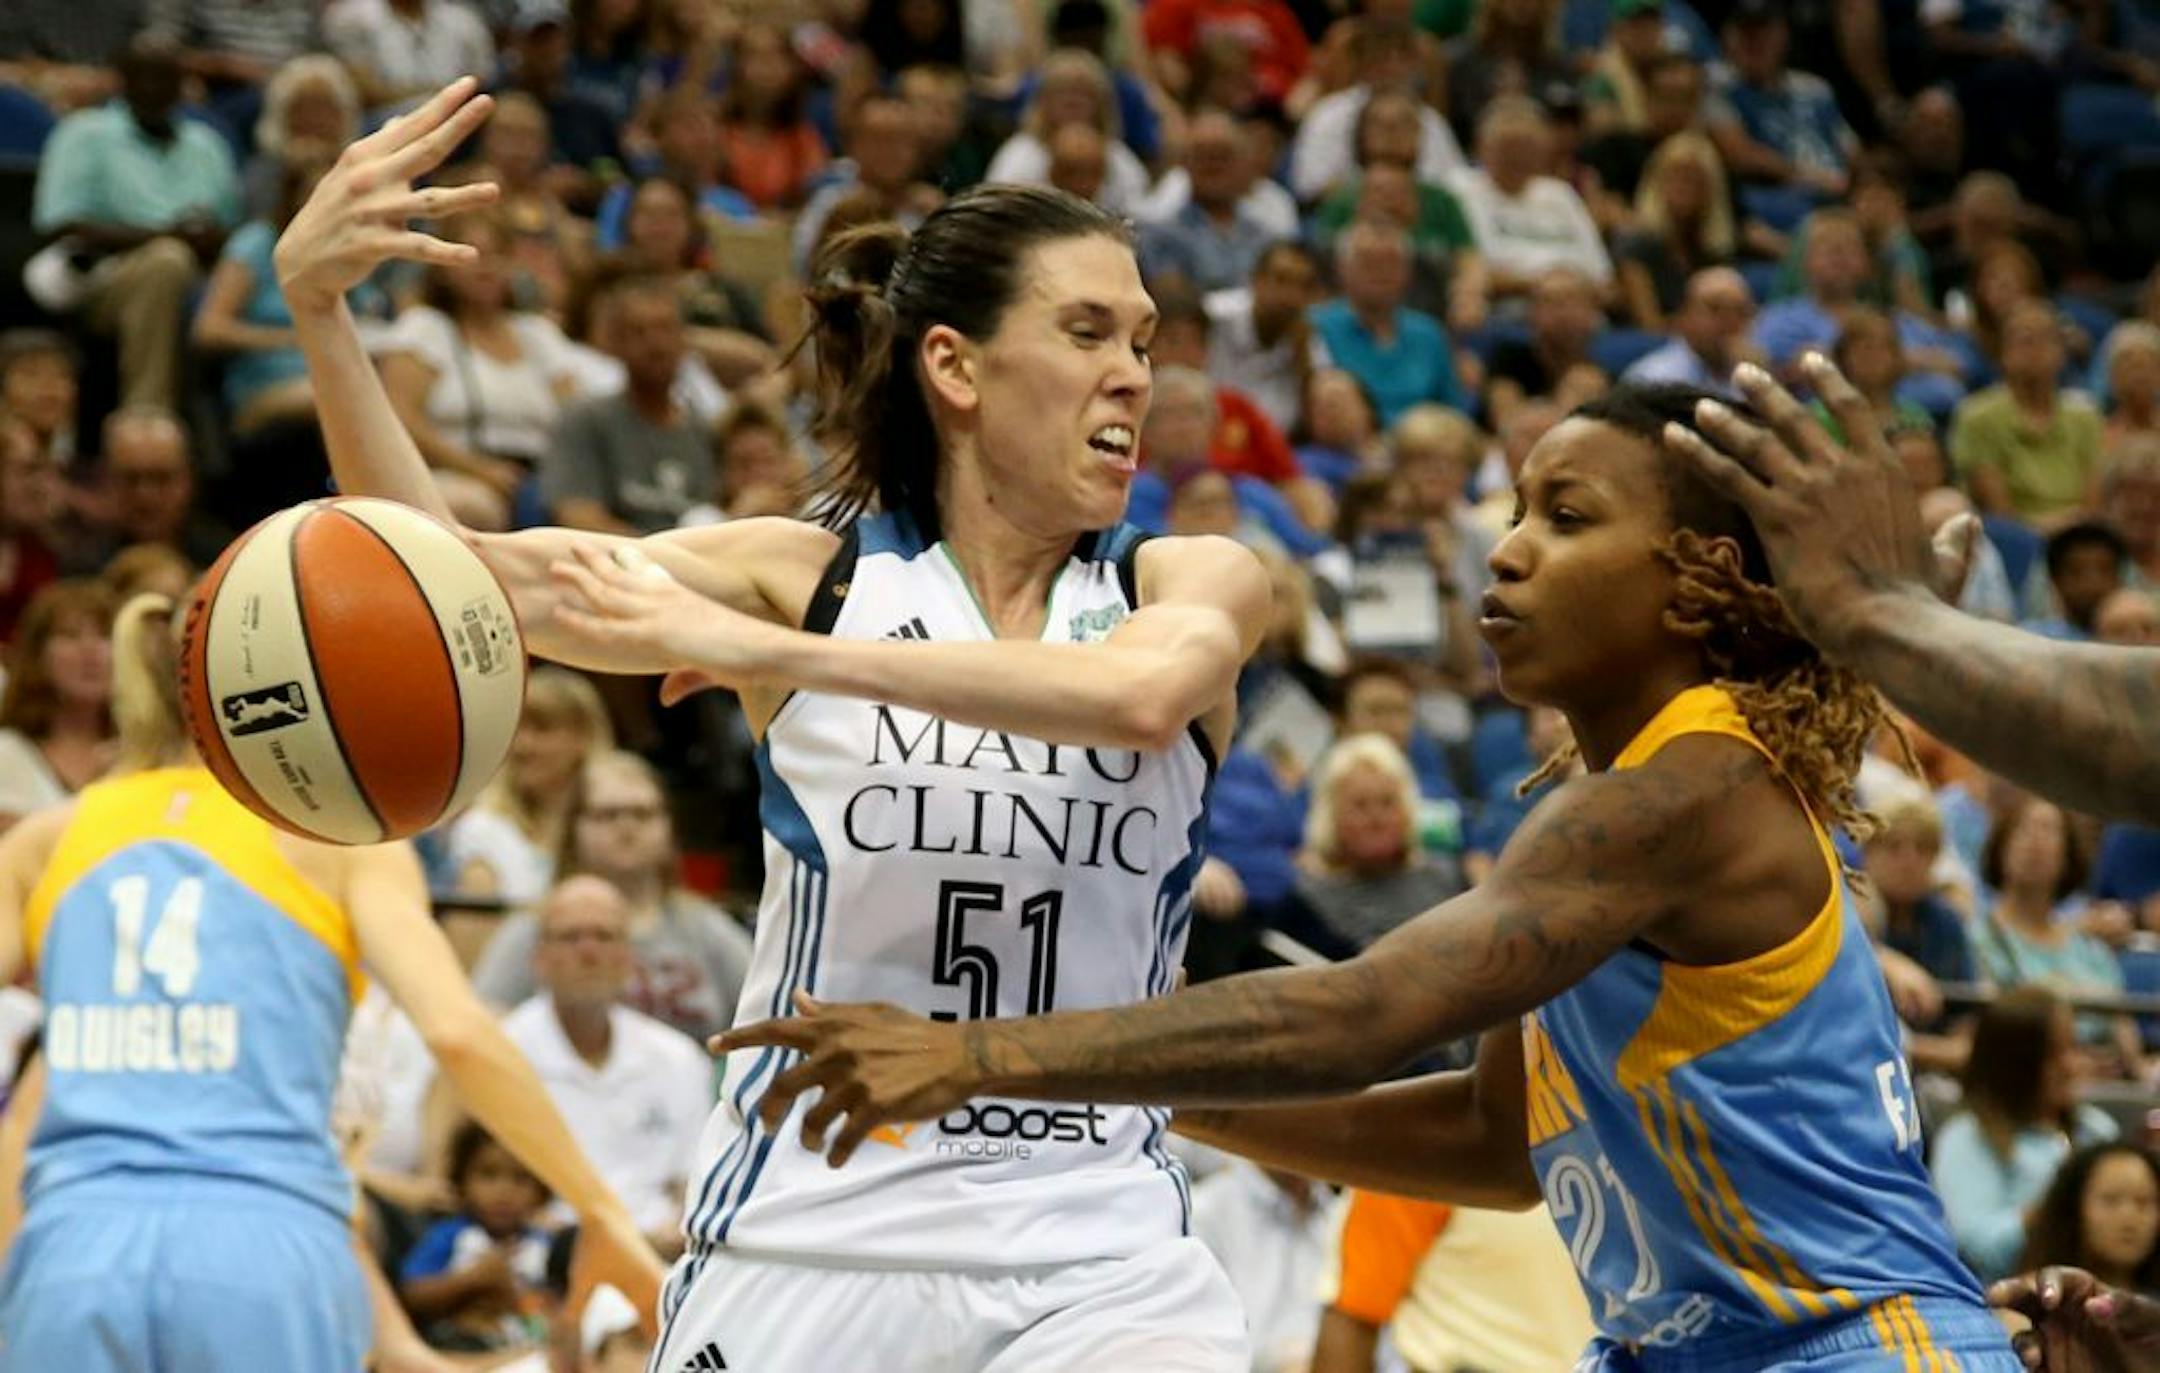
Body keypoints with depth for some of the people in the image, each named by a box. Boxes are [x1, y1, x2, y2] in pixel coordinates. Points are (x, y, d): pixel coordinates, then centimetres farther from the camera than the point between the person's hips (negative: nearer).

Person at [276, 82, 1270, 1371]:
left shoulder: (1192, 585, 3)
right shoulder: (813, 575, 3)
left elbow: (1139, 691, -22)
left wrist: (781, 653, -27)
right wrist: (318, 308, -21)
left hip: (1095, 1254, 0)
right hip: (805, 1232, 0)